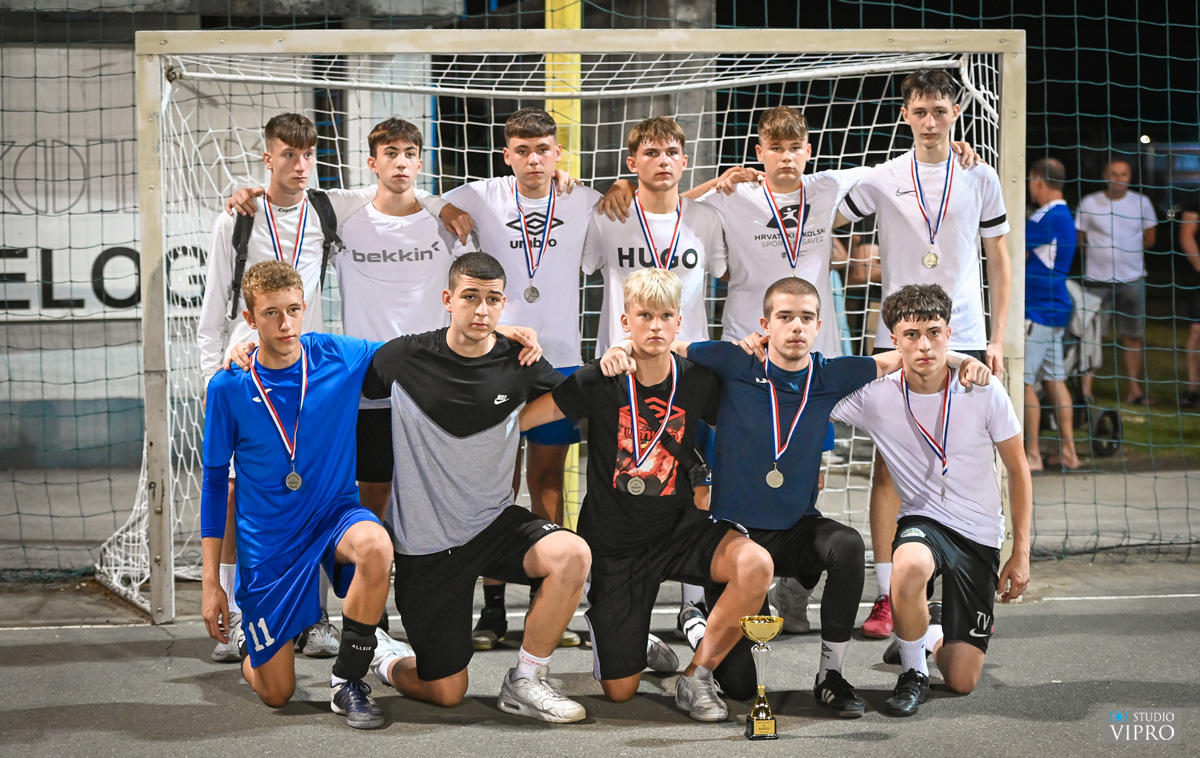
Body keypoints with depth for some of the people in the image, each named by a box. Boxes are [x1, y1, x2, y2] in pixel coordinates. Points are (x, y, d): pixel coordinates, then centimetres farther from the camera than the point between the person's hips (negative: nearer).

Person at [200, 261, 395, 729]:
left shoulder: (342, 358, -9)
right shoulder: (229, 388, -9)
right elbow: (215, 482, 0)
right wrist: (211, 581, 0)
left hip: (334, 515, 1)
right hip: (267, 542, 0)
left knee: (376, 547, -37)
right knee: (276, 694, 2)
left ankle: (348, 680, -16)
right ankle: (252, 655, 41)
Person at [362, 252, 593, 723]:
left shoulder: (517, 364, -3)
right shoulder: (405, 359, -8)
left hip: (495, 523, 2)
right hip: (426, 543, -2)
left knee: (572, 555, -31)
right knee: (446, 693, 1)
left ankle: (525, 682, -11)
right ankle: (379, 657, 37)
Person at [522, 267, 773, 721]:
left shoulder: (697, 381, -5)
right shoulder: (599, 382, -12)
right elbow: (520, 418, -10)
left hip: (679, 527, 2)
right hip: (614, 543, -1)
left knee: (755, 564, -31)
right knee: (620, 693, -1)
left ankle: (696, 678, -11)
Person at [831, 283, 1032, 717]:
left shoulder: (984, 391, -10)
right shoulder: (875, 396, -11)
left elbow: (1018, 471, 0)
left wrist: (1021, 554, -1)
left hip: (980, 534, 1)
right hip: (922, 520, -1)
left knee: (961, 682, -1)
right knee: (909, 567, -41)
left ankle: (933, 634, 37)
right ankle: (913, 671, -12)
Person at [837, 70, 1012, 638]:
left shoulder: (980, 178, 6)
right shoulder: (881, 180, 2)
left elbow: (999, 262, 10)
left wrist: (997, 339, 4)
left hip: (965, 339, 1)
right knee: (889, 464, -3)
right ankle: (886, 596, 1)